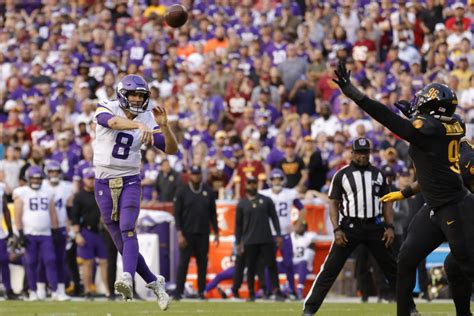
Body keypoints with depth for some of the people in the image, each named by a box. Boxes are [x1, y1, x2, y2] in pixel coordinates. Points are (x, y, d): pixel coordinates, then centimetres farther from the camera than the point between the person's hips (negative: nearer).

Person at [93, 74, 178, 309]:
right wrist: (140, 125, -49)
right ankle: (154, 283, 16)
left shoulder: (147, 119, 0)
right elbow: (113, 122, -31)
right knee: (121, 242, 2)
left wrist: (164, 126, -21)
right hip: (104, 183, 0)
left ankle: (127, 279, -42)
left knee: (127, 230, -23)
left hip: (130, 182, 0)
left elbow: (171, 149, -2)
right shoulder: (107, 109, -6)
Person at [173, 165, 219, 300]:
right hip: (187, 234, -2)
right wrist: (180, 234, -10)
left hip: (203, 234, 2)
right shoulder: (182, 192, 0)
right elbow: (177, 214, -2)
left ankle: (201, 291, 7)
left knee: (202, 264, 2)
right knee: (183, 263, -3)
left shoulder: (208, 191, 8)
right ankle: (178, 292, -2)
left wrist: (216, 233, 6)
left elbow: (213, 214, 12)